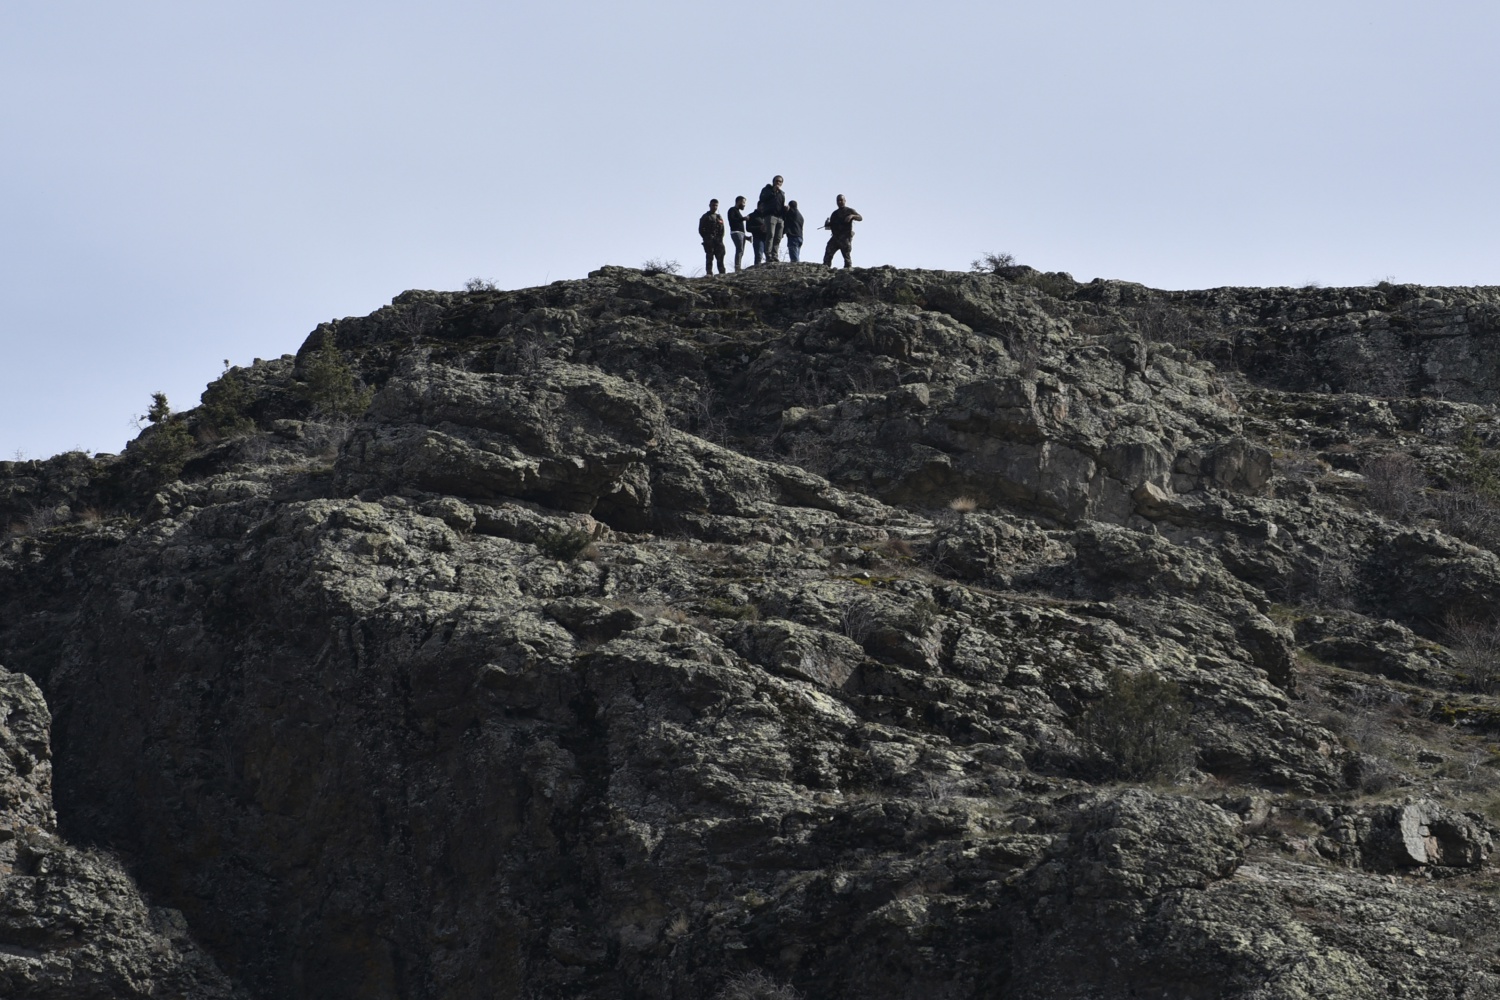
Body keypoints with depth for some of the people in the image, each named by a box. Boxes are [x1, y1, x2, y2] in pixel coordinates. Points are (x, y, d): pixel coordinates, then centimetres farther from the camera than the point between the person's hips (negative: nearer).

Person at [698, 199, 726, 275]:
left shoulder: (719, 217, 22)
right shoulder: (705, 217, 7)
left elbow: (722, 229, 20)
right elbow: (701, 229, 1)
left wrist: (721, 238, 4)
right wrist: (706, 238, -9)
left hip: (718, 240, 4)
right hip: (709, 240, -4)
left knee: (720, 257, 0)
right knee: (709, 257, -11)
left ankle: (722, 273, 1)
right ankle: (709, 273, -15)